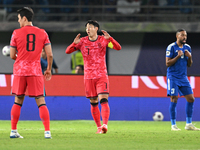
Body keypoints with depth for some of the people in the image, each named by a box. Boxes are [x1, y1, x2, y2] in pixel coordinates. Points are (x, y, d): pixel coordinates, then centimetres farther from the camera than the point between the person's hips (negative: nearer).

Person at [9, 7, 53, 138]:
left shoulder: (16, 33, 0)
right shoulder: (42, 33, 3)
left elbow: (12, 56, 2)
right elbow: (50, 55, 0)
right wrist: (49, 69, 14)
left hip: (20, 70, 0)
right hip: (35, 71, 0)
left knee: (18, 101, 11)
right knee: (41, 102, 1)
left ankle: (13, 131, 10)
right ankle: (47, 131, -7)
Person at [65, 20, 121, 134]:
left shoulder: (103, 40, 0)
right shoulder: (82, 41, 3)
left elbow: (118, 48, -9)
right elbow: (68, 51, 0)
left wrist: (109, 38, -25)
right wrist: (74, 43, -20)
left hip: (102, 75, -2)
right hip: (89, 76, 2)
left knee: (103, 100, -16)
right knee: (93, 102, 5)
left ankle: (105, 125, -23)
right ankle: (99, 127, 14)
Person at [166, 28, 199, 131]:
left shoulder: (187, 48, 11)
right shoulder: (171, 47, -7)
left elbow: (189, 65, 15)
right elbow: (167, 63, -11)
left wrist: (190, 57, -5)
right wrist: (178, 56, -20)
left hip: (183, 77, 6)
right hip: (173, 77, -6)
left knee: (191, 99, 0)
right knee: (174, 99, -10)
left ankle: (188, 124, 8)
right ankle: (173, 125, -2)